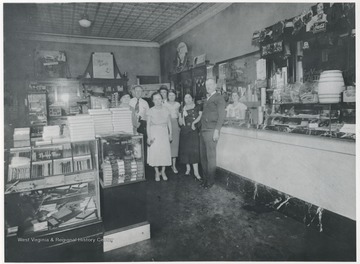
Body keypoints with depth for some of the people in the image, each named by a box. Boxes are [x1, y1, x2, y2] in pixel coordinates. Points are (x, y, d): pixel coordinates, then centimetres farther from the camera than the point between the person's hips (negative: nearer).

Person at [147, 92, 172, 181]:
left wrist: (170, 133, 5)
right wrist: (149, 136, -9)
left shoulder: (166, 110, 3)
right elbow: (148, 124, -4)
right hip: (154, 132, -2)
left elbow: (169, 122, 9)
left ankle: (163, 172, 17)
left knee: (165, 151, 0)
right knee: (155, 152, -2)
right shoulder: (151, 111, -3)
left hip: (164, 133, 2)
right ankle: (157, 172, 14)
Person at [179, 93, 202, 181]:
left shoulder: (197, 107, 5)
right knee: (186, 149, 4)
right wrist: (183, 115, -10)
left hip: (194, 131, -3)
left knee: (194, 150, -10)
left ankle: (196, 171, -9)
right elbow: (180, 123, 5)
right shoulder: (182, 109, 10)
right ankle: (188, 168, 18)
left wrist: (194, 122, -9)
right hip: (184, 131, 3)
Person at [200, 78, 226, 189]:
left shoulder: (219, 98, -2)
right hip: (203, 131, 8)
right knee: (203, 156, 10)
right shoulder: (207, 99, 22)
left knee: (211, 157, -2)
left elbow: (221, 116, -10)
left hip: (211, 131, -7)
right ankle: (205, 178, 21)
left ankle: (210, 181, 10)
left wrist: (216, 131, -17)